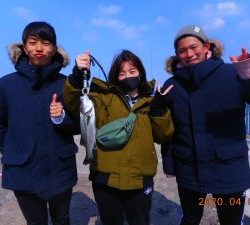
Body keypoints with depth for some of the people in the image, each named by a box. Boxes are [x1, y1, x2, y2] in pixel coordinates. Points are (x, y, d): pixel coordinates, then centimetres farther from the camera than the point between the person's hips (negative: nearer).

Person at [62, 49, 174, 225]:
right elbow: (74, 104, -14)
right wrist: (78, 74, -30)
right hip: (106, 179, -1)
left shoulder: (150, 101, 6)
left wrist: (160, 108, -15)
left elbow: (164, 136, -1)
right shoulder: (105, 98, 1)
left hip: (140, 180, 1)